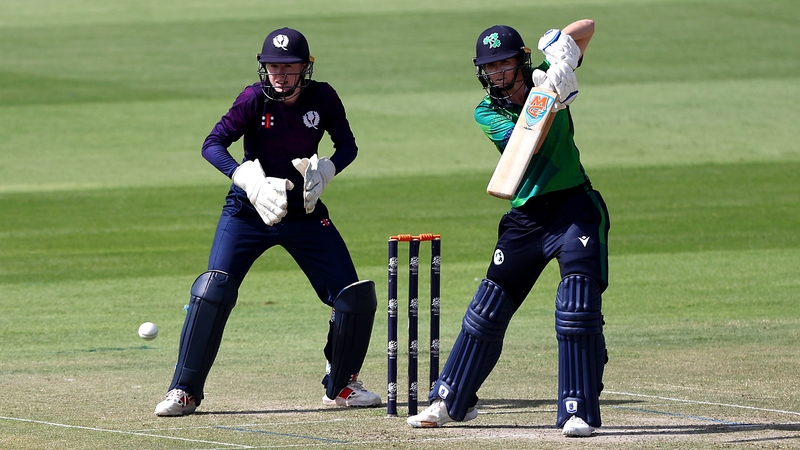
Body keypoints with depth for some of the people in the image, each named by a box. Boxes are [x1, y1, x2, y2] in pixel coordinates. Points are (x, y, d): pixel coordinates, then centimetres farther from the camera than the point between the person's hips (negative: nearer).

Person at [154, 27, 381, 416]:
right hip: (248, 210, -3)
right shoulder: (255, 99, -16)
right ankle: (184, 391, -9)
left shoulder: (323, 98, -7)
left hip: (305, 213, 3)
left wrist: (324, 172, -18)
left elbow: (347, 145, 3)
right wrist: (249, 181, -35)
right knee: (212, 291, -18)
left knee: (356, 297, -2)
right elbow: (213, 144, -21)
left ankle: (341, 385, 19)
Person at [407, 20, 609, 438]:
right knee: (487, 309, 7)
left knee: (577, 307, -17)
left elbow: (587, 26, -3)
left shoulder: (545, 78, -2)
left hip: (575, 206, -2)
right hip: (525, 216, 2)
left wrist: (560, 45, -23)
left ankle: (579, 410, -15)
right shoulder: (487, 112, -3)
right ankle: (450, 400, 20)